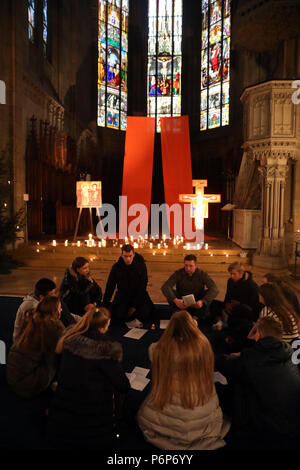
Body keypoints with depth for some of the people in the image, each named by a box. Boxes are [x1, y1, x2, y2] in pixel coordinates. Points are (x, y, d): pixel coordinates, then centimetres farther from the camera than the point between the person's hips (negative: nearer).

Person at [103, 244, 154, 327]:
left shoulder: (141, 265, -10)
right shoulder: (116, 267, -5)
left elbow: (142, 286, -7)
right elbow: (110, 286, 1)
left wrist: (134, 306, -13)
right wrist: (105, 305, -8)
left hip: (139, 295, -1)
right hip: (123, 296, 2)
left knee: (146, 313, -28)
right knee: (118, 315, -25)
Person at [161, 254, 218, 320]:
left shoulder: (202, 274, -12)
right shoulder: (178, 273, -14)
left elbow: (215, 289, -25)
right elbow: (165, 287, -27)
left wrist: (202, 301, -41)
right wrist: (175, 300, -44)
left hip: (197, 305, 1)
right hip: (182, 304, -1)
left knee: (208, 292, -25)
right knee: (171, 293, -26)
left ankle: (196, 317, -10)